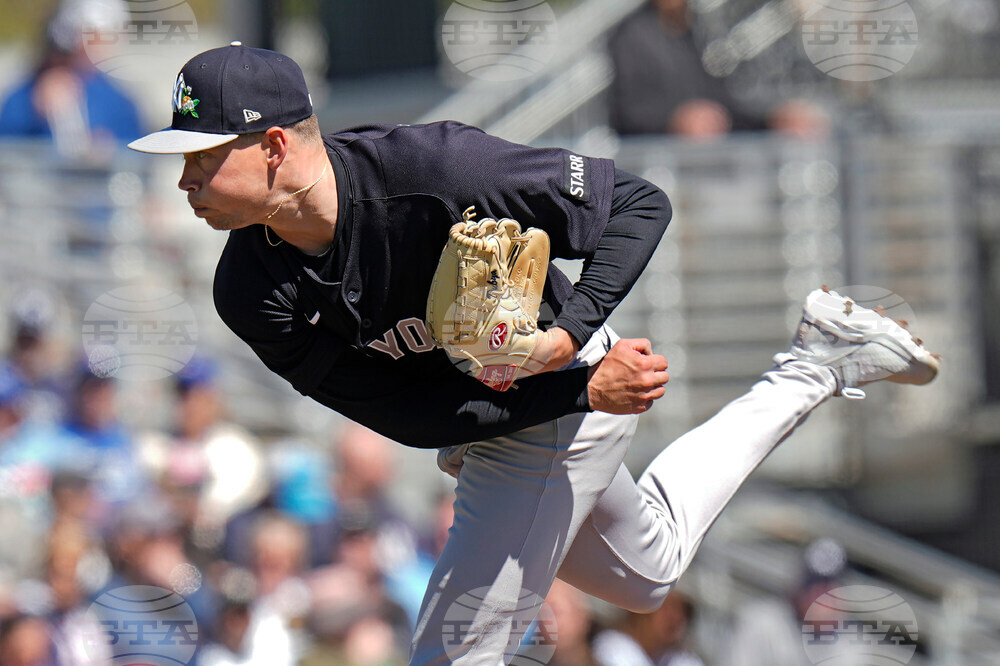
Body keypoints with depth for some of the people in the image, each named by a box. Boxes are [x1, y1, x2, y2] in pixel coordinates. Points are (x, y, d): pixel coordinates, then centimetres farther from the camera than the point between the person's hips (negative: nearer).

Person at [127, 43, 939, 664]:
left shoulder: (430, 169, -35)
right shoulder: (252, 294, -20)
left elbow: (640, 205, -24)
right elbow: (411, 416, -20)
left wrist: (569, 335, -37)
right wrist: (588, 387, -28)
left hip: (558, 415, -7)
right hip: (479, 422, 7)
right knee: (644, 575, 30)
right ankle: (816, 367, 43)